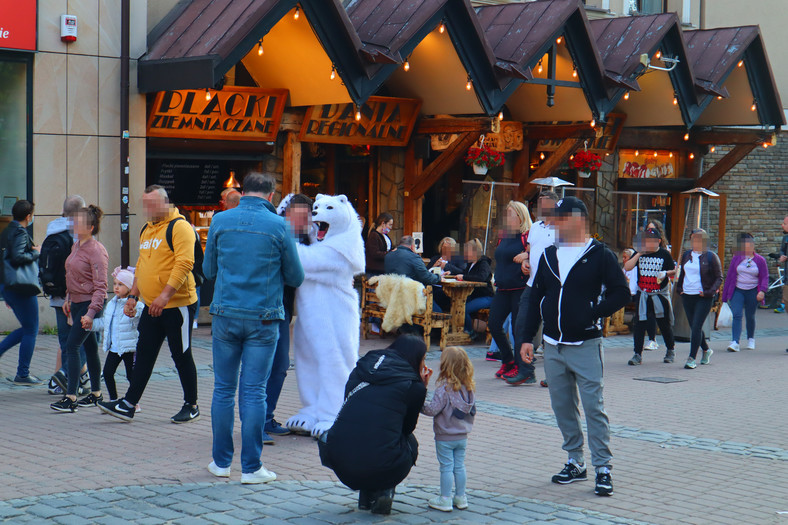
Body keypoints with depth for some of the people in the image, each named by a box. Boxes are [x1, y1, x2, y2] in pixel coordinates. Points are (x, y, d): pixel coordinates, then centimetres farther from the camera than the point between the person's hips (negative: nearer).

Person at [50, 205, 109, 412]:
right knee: (89, 347, 14)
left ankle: (71, 398, -13)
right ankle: (96, 394, 23)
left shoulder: (96, 251, -17)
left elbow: (100, 286, -20)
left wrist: (91, 313, -25)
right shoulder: (76, 246, 10)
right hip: (77, 303, 9)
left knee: (72, 346, -13)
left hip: (90, 304, -9)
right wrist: (68, 298, 18)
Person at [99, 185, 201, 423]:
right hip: (151, 306, 8)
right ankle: (128, 405, 10)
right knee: (144, 355, 8)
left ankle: (191, 406, 14)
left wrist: (165, 295, -27)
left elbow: (184, 263, -22)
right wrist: (133, 296, 16)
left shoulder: (179, 227, -12)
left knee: (181, 355, 2)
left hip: (177, 304, -8)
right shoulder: (147, 229, 15)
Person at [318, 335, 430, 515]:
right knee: (409, 440, 29)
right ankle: (384, 491, 9)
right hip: (382, 468, -3)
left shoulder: (362, 368, 15)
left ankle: (367, 496, 22)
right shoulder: (413, 386, 3)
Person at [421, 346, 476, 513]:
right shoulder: (468, 388, 0)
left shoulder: (444, 389, -21)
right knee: (459, 466, 15)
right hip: (462, 436, 6)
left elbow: (433, 410, -21)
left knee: (446, 468, 1)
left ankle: (445, 500, 7)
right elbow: (471, 410, 10)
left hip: (445, 437, -6)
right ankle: (460, 498, 21)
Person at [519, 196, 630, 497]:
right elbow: (536, 297, 15)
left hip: (585, 345, -6)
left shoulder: (600, 255, -4)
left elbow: (621, 293, -5)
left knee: (594, 407, -7)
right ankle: (575, 463, 19)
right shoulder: (549, 256, 12)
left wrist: (593, 313, -15)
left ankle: (603, 468, -2)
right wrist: (528, 337, 10)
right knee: (562, 407, 9)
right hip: (553, 346, 6)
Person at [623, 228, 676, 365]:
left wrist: (665, 273, -15)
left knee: (665, 324, 6)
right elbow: (627, 267, -6)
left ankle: (671, 350, 27)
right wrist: (639, 254, -13)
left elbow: (674, 270, 6)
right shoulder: (639, 253, 5)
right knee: (639, 324, -5)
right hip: (642, 294, 2)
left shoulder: (664, 254, -2)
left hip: (660, 295, -2)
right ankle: (638, 355, -1)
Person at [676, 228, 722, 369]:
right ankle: (706, 350, 35)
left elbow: (719, 277, -2)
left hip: (703, 298, -6)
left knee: (696, 327, -11)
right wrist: (679, 288, 9)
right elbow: (682, 273, 23)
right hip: (687, 296, 6)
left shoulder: (711, 257, -5)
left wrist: (709, 292, -14)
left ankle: (692, 358, -10)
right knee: (693, 327, 13)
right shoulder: (686, 255, 10)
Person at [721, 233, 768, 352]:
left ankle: (751, 339, 35)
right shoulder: (736, 259, 3)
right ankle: (735, 342, -21)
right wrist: (725, 294, 7)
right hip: (737, 291, 0)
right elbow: (729, 276, 7)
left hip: (752, 292, 0)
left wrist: (762, 291, -13)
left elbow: (765, 277, 3)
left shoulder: (760, 260, 1)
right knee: (736, 315, -13)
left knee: (750, 317, 12)